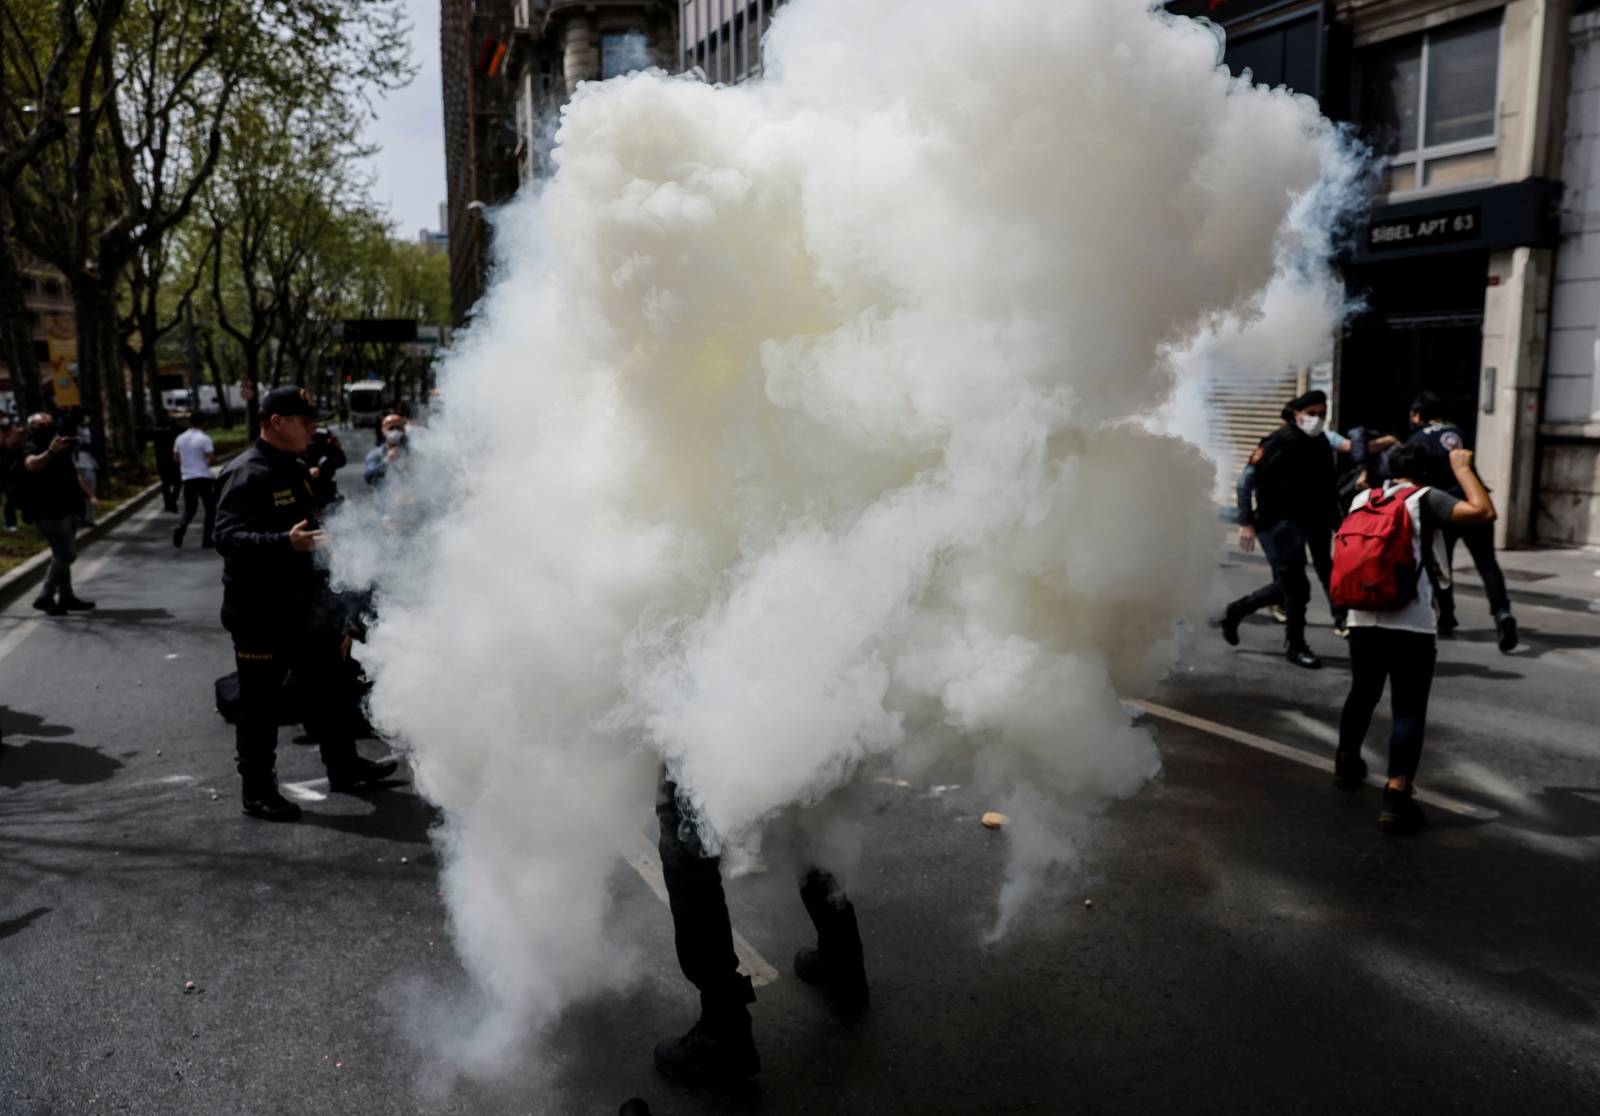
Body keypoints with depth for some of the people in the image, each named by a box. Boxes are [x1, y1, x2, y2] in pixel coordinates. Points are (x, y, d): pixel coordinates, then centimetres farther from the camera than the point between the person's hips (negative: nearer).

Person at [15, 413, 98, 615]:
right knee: (67, 555, -13)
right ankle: (45, 598, -6)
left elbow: (74, 475, 25)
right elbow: (32, 465, -37)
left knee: (62, 555, 18)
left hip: (67, 510, 9)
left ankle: (66, 597, 29)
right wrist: (50, 452, -54)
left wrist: (89, 496, 17)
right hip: (49, 513, -9)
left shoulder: (62, 450, 13)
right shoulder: (33, 452, -12)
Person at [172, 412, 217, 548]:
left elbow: (175, 458, 15)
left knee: (189, 509, 12)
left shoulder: (180, 438, 8)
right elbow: (211, 458, -16)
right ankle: (206, 539, 4)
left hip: (187, 478, 5)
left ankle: (180, 528, -17)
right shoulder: (204, 438, -9)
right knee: (210, 509, 8)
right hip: (203, 477, -5)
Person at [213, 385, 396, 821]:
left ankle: (344, 768, 31)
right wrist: (286, 543, -42)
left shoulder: (293, 470, 12)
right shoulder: (247, 474, -17)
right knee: (259, 703, 3)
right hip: (258, 611, -9)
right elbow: (227, 537, -28)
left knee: (327, 687, 17)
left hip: (300, 605, 9)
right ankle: (257, 790, 16)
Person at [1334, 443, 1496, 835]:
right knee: (1409, 711, -4)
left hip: (1363, 620, 5)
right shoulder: (1425, 499, -5)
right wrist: (1462, 468, -4)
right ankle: (1396, 799, -14)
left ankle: (1347, 763, 42)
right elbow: (1484, 513, -17)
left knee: (1362, 695, 25)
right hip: (1412, 625, -5)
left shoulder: (1362, 499, 12)